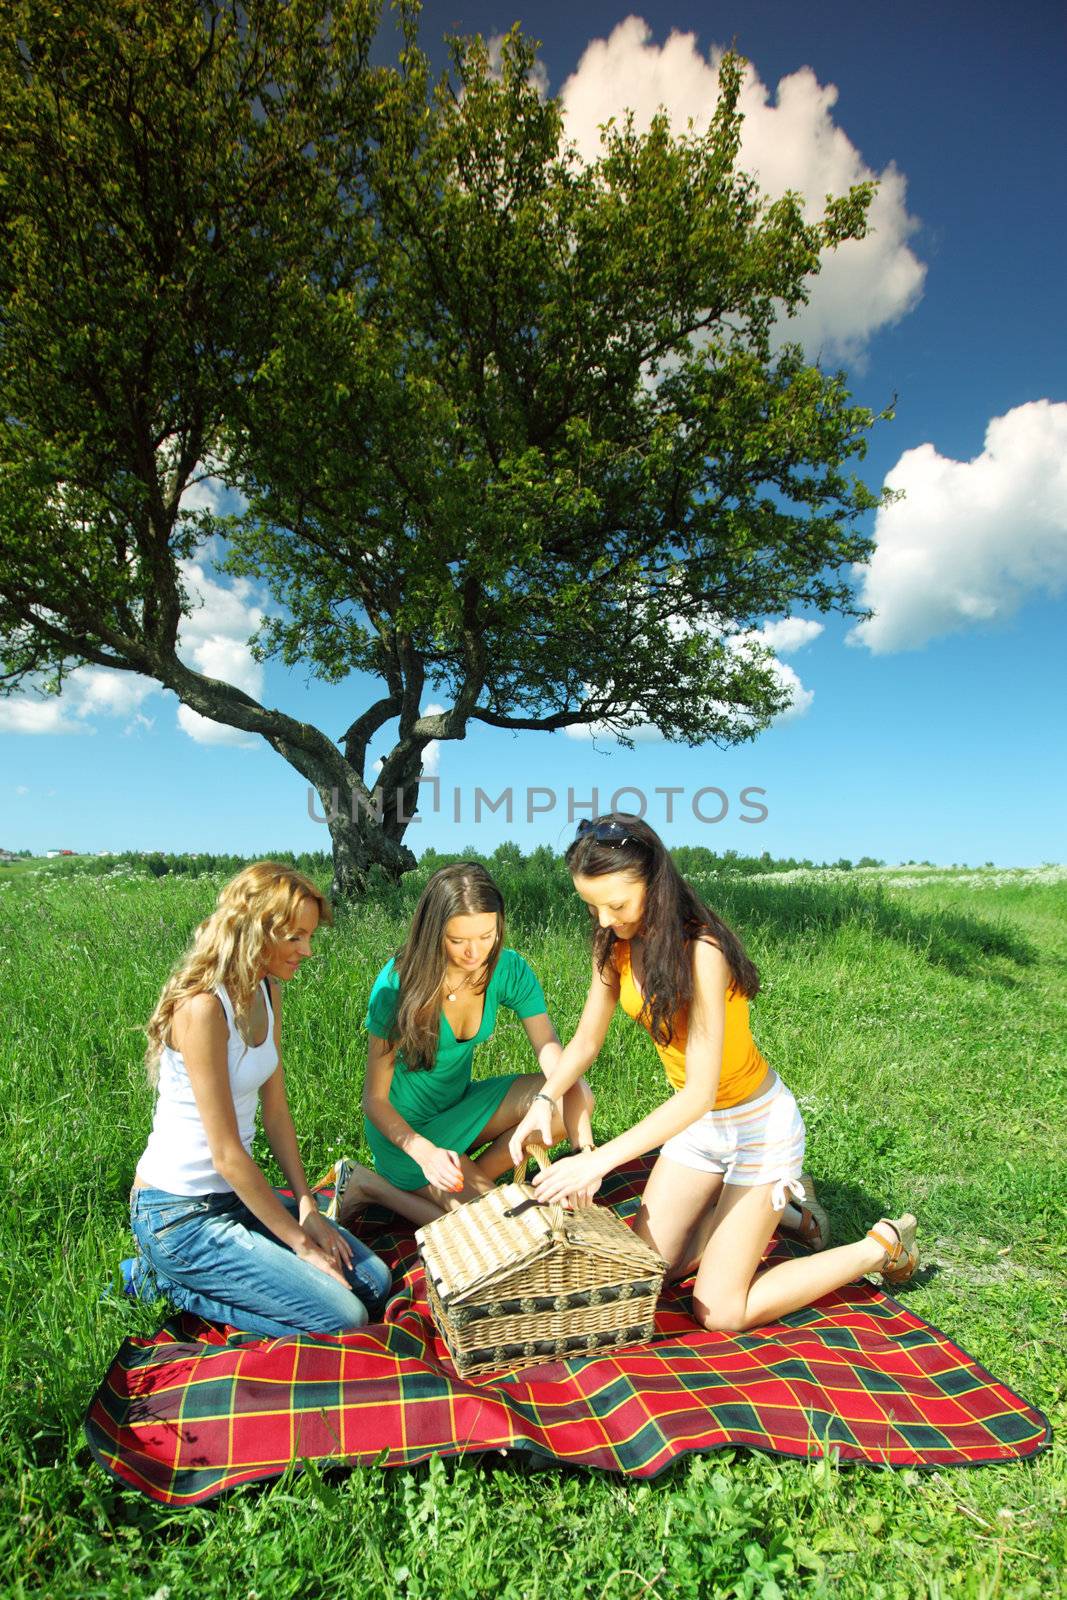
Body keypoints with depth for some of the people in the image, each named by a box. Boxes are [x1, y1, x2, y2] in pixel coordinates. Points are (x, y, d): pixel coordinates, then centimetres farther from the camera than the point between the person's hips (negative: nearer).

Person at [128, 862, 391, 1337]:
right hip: (177, 1213, -8)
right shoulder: (202, 1007, -25)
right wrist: (300, 1242, -14)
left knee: (373, 1281, 3)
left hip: (238, 1190, 8)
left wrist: (308, 1208, -1)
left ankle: (202, 1272, 12)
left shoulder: (267, 991, 2)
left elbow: (276, 1111, 6)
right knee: (342, 1318, -12)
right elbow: (227, 1154, -22)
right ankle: (168, 1279, 2)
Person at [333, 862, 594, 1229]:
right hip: (404, 1126, -5)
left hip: (459, 1104, 5)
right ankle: (368, 1184, 0)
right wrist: (424, 1152, -37)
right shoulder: (398, 984, -26)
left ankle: (471, 1176, 0)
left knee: (577, 1100, -15)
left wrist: (585, 1150, -35)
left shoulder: (509, 971, -16)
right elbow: (374, 1098, -20)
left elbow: (560, 1068, -19)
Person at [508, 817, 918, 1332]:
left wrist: (599, 1160, -36)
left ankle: (883, 1246, 15)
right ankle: (765, 1210, 31)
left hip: (758, 1125, -7)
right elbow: (586, 1040, 0)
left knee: (719, 1312, -2)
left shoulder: (701, 952, -32)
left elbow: (700, 1091, -33)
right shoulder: (617, 945, -9)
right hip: (696, 1122, 7)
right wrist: (543, 1101, -18)